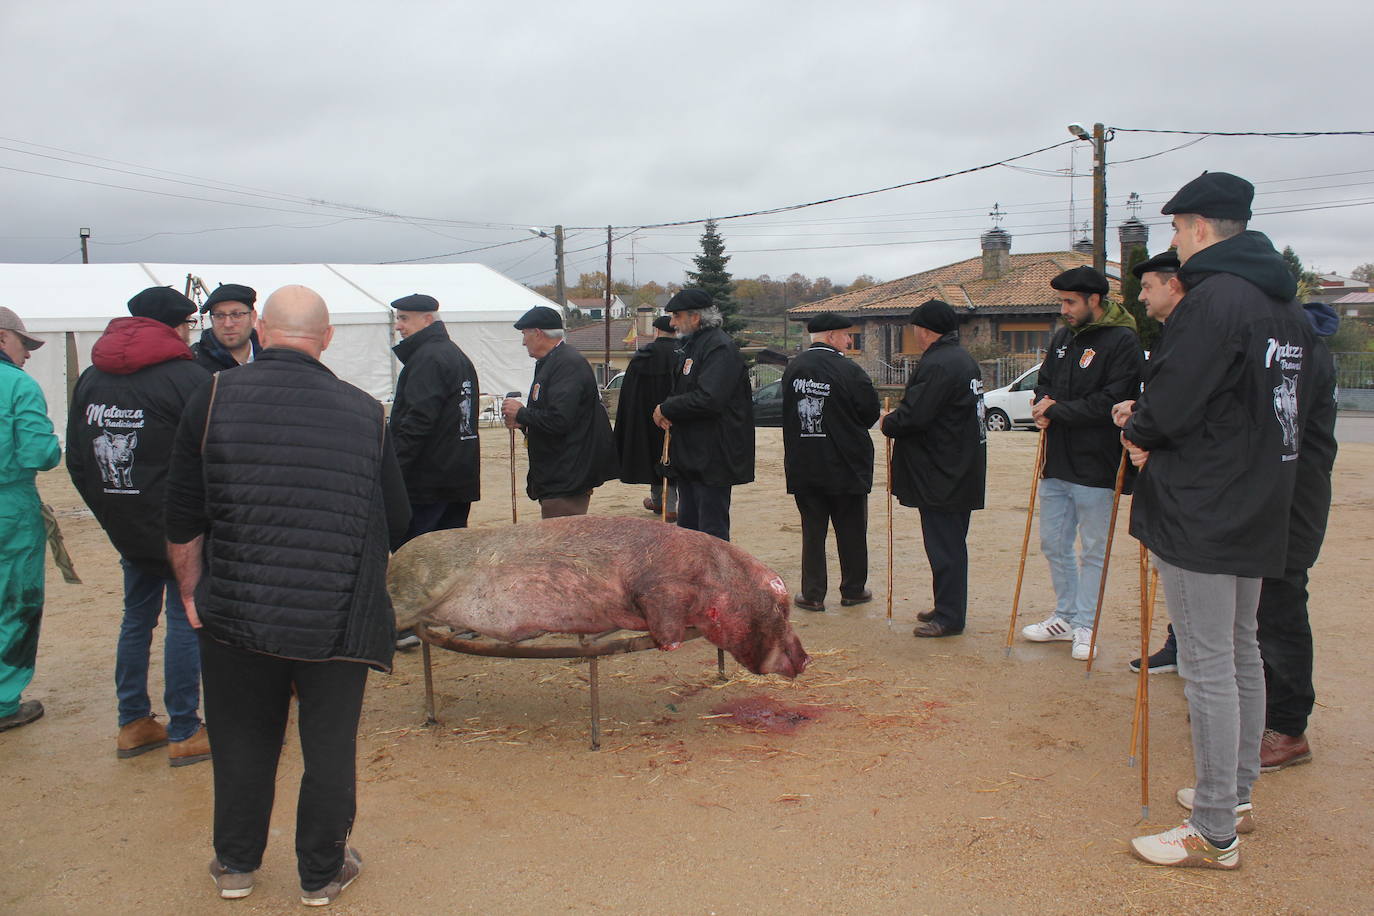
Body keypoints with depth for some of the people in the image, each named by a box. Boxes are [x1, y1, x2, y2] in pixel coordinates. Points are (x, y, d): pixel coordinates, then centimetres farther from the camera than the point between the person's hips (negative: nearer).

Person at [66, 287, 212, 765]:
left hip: (127, 529, 7)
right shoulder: (187, 376, -13)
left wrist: (110, 514, 18)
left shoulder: (91, 377, 9)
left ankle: (133, 723, 25)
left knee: (136, 618, 17)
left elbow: (76, 462, 13)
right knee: (185, 620, 0)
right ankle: (184, 734, 7)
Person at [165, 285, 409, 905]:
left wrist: (192, 592, 12)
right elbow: (397, 522, 2)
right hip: (337, 619, -1)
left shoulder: (214, 398, -6)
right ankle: (322, 873, 28)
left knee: (243, 739, 19)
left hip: (237, 614, 1)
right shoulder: (365, 412, -5)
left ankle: (236, 865, 35)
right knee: (329, 745, 14)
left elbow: (181, 520, -1)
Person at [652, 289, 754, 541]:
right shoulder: (691, 345, 16)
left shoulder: (720, 347, -15)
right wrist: (668, 412, 1)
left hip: (712, 460, -10)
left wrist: (666, 409, -14)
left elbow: (709, 399, -27)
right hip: (689, 456, 10)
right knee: (687, 529, 16)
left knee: (712, 533, -4)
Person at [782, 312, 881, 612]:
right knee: (851, 530, 11)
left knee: (812, 530, 9)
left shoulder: (793, 368, 0)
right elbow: (871, 412, -4)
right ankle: (853, 590, 22)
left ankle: (812, 594, 10)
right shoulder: (849, 371, -14)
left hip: (802, 464, 3)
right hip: (846, 464, -3)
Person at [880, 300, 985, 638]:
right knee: (951, 543, 17)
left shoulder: (937, 365, -19)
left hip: (941, 475, -10)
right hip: (962, 469, 10)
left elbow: (914, 416, -23)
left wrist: (889, 423, -3)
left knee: (944, 546, -3)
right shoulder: (965, 360, 14)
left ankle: (949, 616, 4)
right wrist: (897, 416, 15)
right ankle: (948, 608, 27)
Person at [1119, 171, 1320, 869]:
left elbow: (1169, 405, -23)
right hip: (1257, 510, 10)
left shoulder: (1213, 299, -18)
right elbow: (1284, 410, 16)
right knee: (1241, 653, 19)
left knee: (1208, 667, -4)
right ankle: (1236, 794, 33)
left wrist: (1137, 427, 1)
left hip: (1200, 515, -10)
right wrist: (1152, 427, 11)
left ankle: (1213, 833, 4)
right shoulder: (1286, 307, 13)